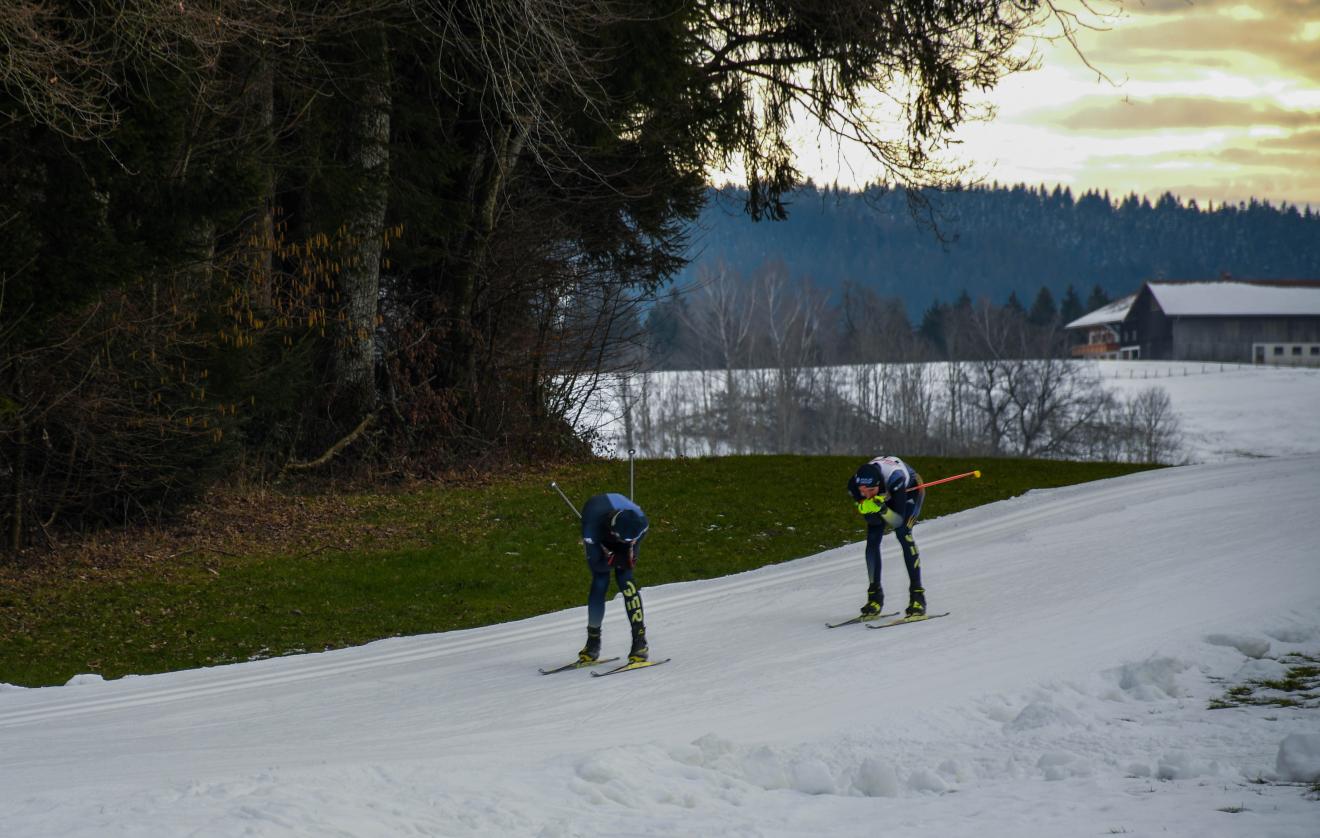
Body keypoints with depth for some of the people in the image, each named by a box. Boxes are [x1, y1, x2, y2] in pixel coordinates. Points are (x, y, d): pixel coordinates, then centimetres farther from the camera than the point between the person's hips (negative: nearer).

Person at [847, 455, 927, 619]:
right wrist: (866, 508, -43)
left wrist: (882, 509, -54)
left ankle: (917, 595, -20)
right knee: (872, 540, -10)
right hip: (886, 496, 4)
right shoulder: (854, 485, -33)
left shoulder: (894, 479, -44)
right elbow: (872, 520, -22)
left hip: (910, 490, -4)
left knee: (903, 533, -24)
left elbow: (898, 521, -37)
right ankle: (875, 596, 3)